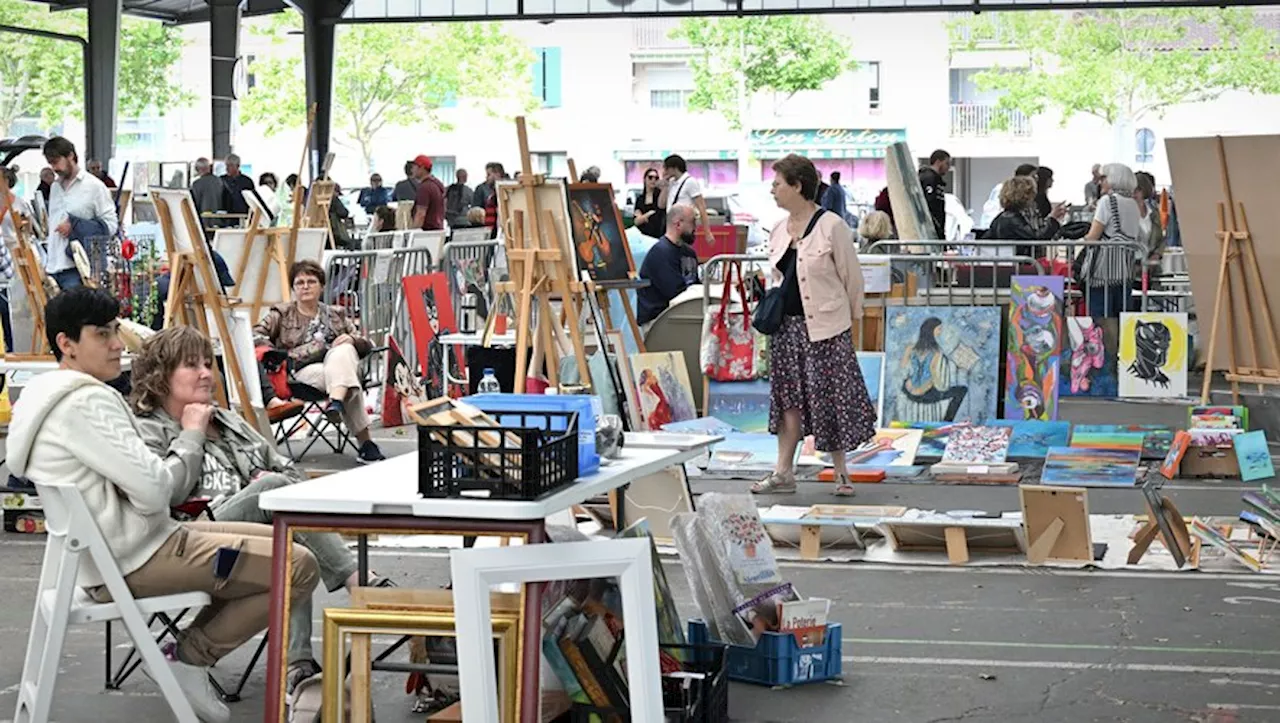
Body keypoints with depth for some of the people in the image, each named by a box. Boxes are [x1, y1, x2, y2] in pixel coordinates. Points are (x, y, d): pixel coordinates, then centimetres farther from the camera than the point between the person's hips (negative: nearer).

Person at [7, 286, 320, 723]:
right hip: (130, 561, -11)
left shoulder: (53, 395, 14)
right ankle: (189, 657, -3)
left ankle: (191, 647, 9)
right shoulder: (85, 403, -20)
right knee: (299, 567, -14)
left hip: (110, 550, 11)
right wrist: (192, 436, -7)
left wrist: (186, 436, 3)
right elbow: (154, 491, -23)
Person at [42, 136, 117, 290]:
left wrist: (74, 226, -13)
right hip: (53, 267, 7)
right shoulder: (55, 188, 19)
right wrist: (46, 261, 17)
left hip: (75, 269, -7)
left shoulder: (94, 186, -2)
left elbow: (110, 224, -5)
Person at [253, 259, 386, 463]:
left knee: (343, 350, -38)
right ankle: (365, 444, -49)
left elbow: (366, 345, 20)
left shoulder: (336, 314, 25)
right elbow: (255, 335, 5)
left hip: (339, 362, 2)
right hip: (304, 369, -2)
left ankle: (336, 401, -60)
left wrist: (351, 339, -5)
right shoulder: (282, 314, 19)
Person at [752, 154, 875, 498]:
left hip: (824, 325, -6)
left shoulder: (831, 227, -11)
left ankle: (841, 472, 11)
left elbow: (851, 276, -5)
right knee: (788, 395, 8)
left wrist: (851, 317, 1)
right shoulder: (779, 230, 10)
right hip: (787, 324, 6)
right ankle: (783, 472, 12)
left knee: (830, 397, 0)